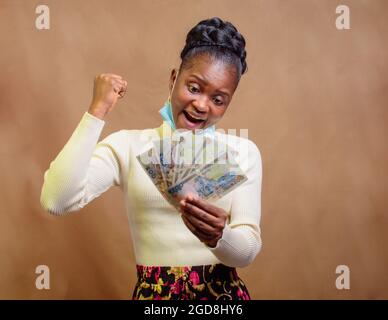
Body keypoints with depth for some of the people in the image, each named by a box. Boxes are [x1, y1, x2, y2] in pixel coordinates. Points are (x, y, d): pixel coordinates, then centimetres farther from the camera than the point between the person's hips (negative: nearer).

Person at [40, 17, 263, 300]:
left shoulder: (244, 151, 2)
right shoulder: (128, 145, 0)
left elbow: (248, 252, -4)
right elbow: (56, 201, -14)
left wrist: (219, 237, -25)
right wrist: (98, 110, -12)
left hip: (224, 292, 0)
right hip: (154, 291, 0)